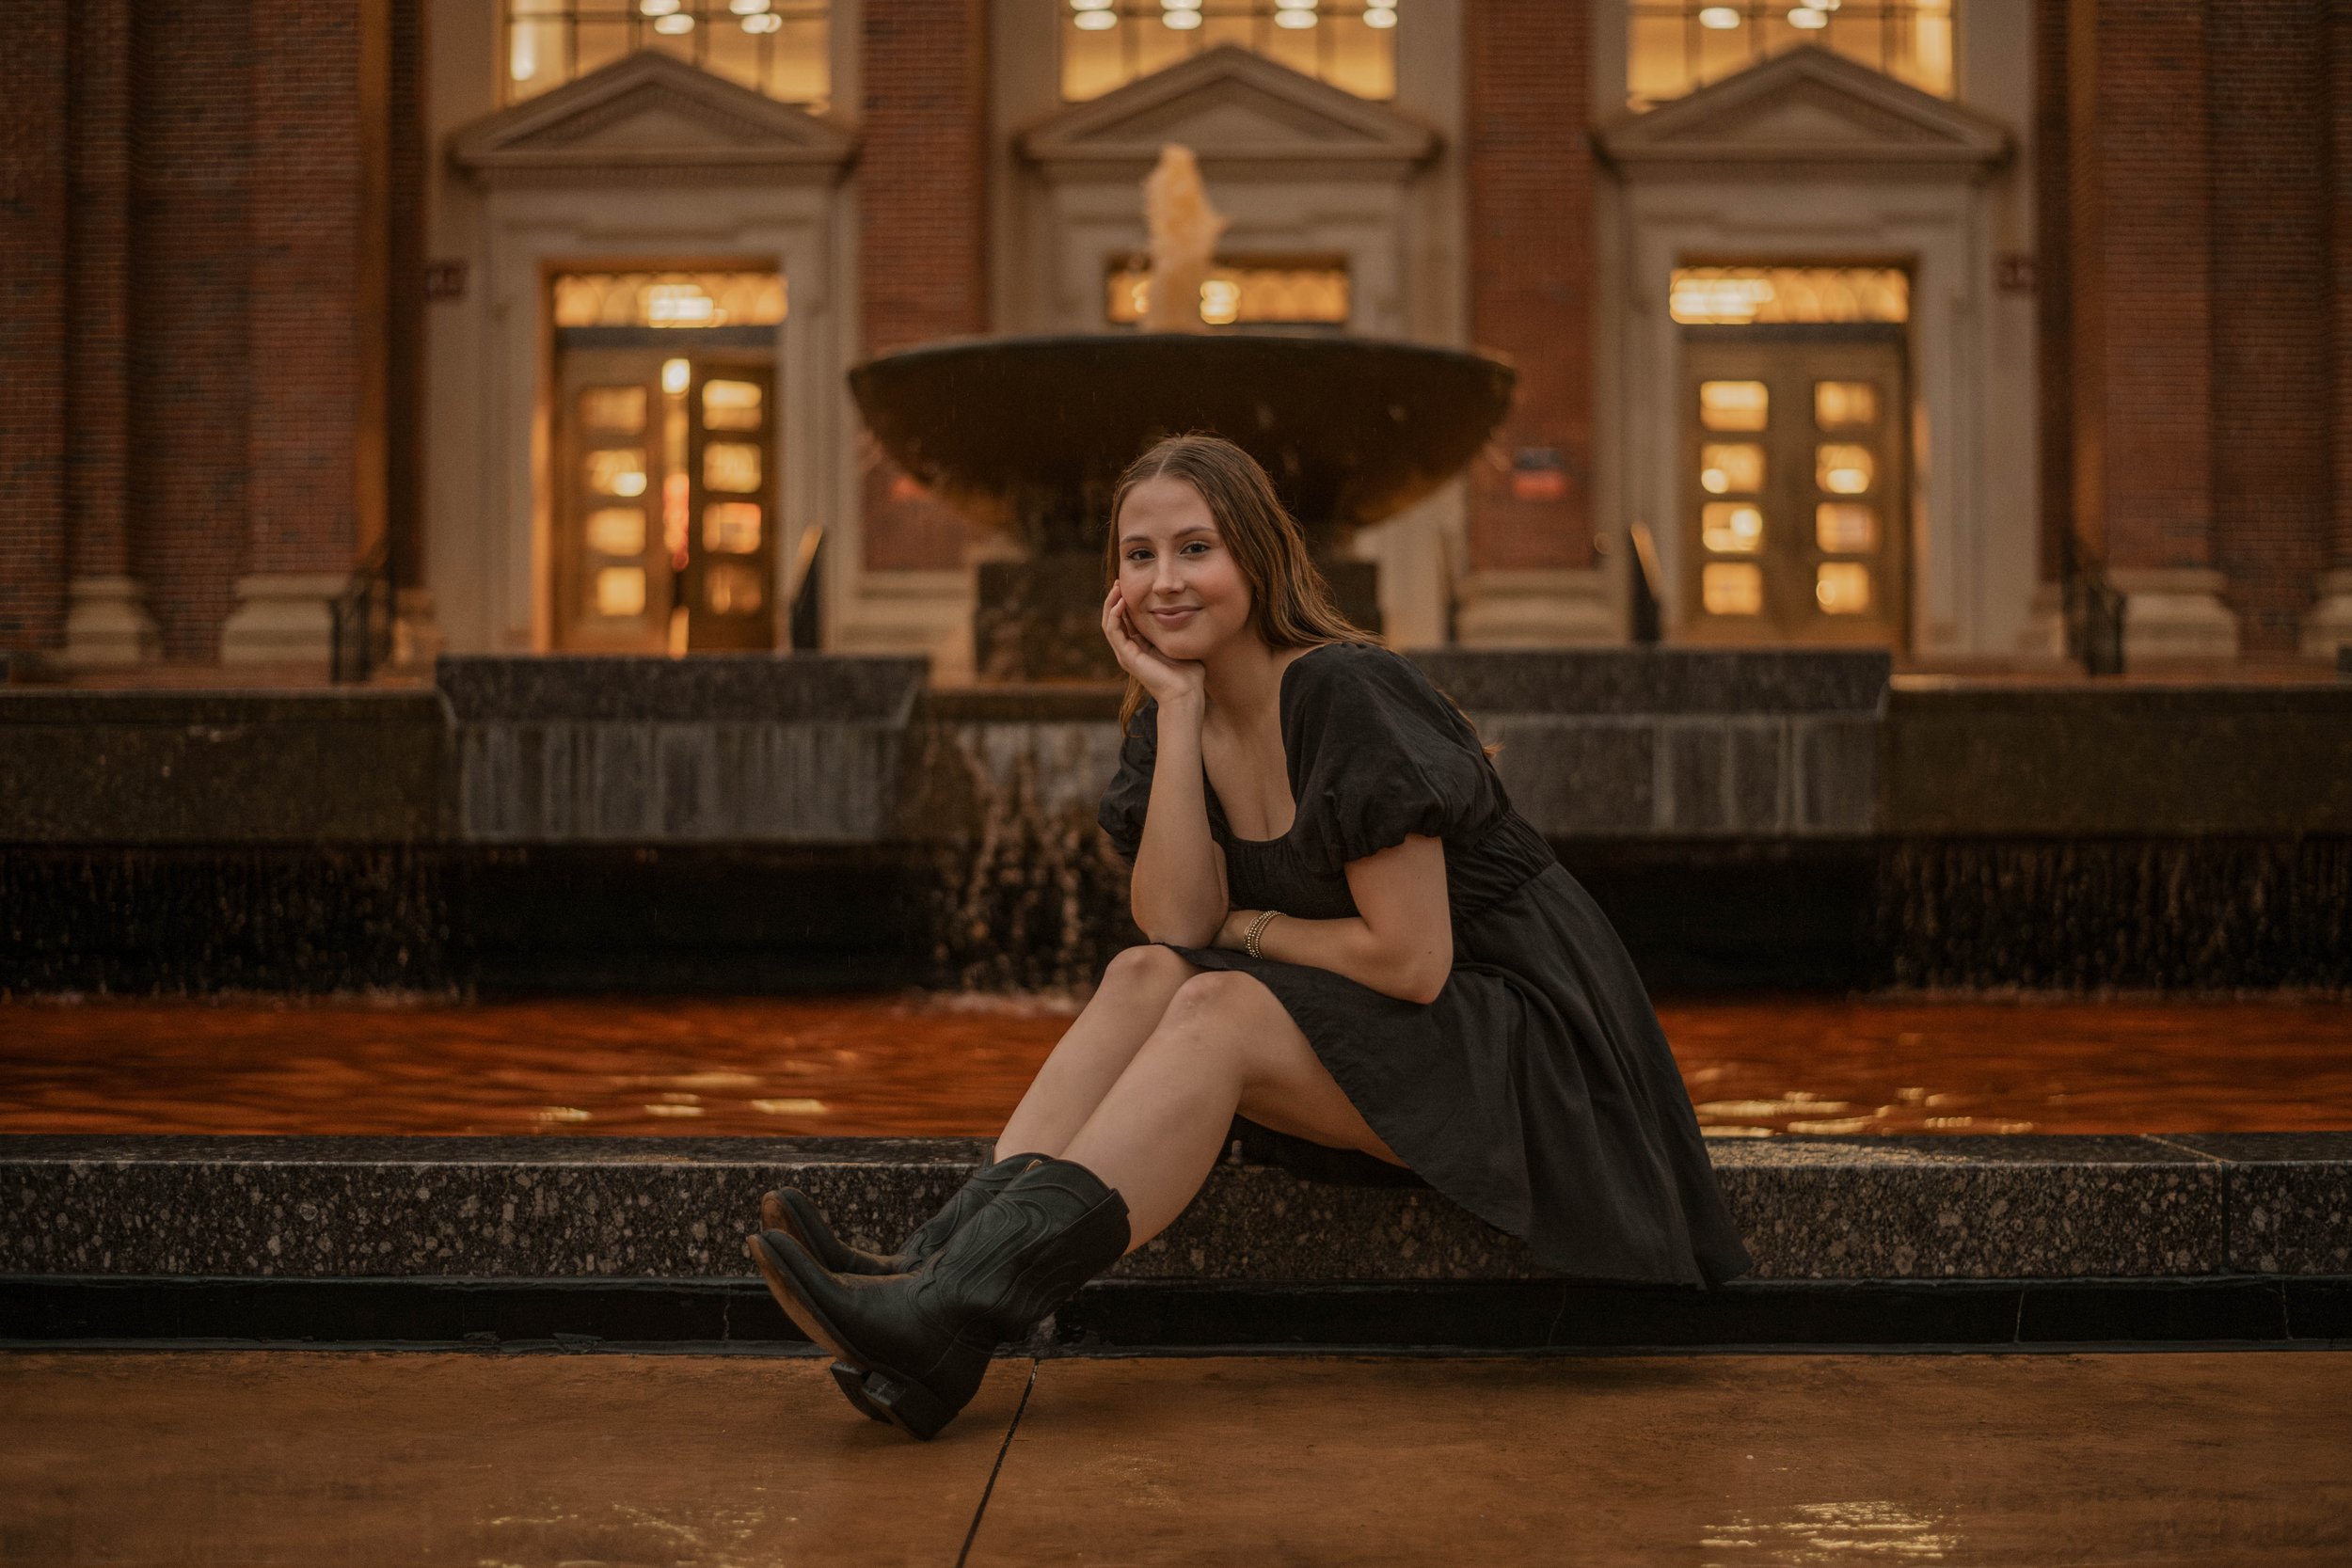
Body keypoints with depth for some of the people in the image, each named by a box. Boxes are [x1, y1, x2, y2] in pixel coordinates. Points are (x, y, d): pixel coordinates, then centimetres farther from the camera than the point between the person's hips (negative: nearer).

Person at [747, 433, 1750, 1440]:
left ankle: (952, 1319, -40)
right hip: (1366, 1041, 7)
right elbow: (1177, 924, -13)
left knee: (1215, 1011, -28)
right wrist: (1176, 709, -16)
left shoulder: (1342, 694, -19)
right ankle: (932, 1269, -32)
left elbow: (1414, 960, -22)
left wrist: (1247, 929, -7)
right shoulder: (1168, 719, 3)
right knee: (1142, 977, -17)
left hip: (1518, 1041, -7)